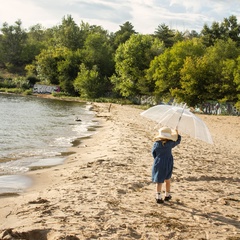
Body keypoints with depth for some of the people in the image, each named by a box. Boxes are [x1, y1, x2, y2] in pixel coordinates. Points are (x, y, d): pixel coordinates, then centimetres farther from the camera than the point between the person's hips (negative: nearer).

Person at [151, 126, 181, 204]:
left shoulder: (156, 144, -12)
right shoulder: (170, 143, -12)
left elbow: (153, 153, 1)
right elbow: (178, 141, 6)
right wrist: (177, 133, 22)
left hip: (158, 163, -1)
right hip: (168, 164, 1)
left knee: (159, 181, 4)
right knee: (167, 180, 19)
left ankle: (158, 197, -4)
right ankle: (167, 195, 30)